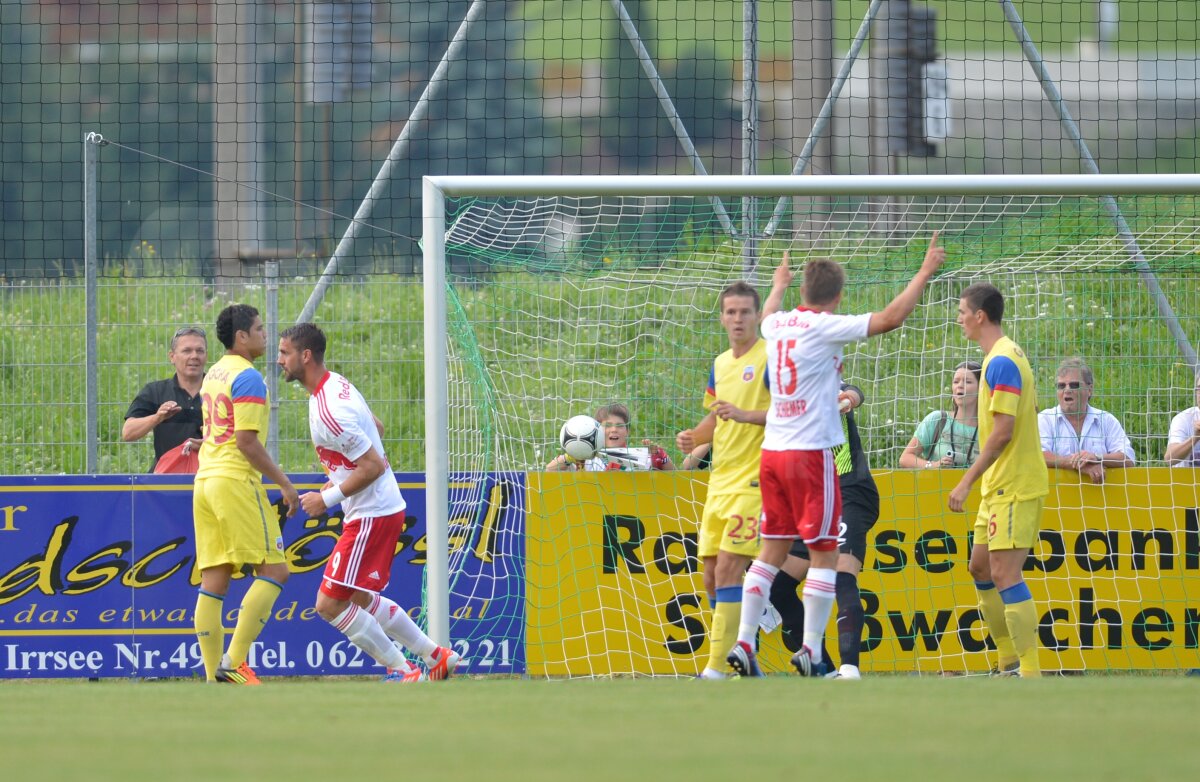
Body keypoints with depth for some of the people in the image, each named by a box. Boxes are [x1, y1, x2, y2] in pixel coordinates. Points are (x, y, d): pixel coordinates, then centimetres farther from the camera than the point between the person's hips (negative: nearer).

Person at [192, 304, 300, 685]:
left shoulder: (213, 375, 18)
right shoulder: (247, 377, -10)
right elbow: (246, 440, -16)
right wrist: (284, 483, -9)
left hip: (205, 481, 9)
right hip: (236, 482, -9)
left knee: (213, 581, 5)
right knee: (273, 571, -6)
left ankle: (213, 675, 2)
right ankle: (234, 661, -15)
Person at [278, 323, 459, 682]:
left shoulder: (328, 411, -24)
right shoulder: (336, 384, 8)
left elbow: (374, 466, -25)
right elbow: (376, 427, 23)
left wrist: (328, 498, -15)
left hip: (370, 517, -11)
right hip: (381, 509, 11)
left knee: (330, 604, -8)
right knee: (362, 600, 21)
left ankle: (402, 672, -1)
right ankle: (437, 657, 26)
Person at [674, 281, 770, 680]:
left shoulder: (771, 357, -7)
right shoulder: (720, 364, 17)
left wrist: (746, 415, -25)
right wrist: (694, 437, 8)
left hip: (754, 479, -8)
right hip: (720, 481, 8)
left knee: (728, 568, -15)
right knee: (712, 576, 7)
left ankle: (716, 669, -15)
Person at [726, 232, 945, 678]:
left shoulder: (778, 324, 9)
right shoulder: (826, 328, -11)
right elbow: (891, 317, -15)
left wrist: (779, 285, 56)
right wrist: (926, 272, -5)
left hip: (772, 452, 7)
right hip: (810, 453, -7)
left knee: (772, 551, 11)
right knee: (825, 553, 0)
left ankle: (744, 643, 4)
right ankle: (811, 650, -4)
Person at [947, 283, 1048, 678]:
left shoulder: (1002, 362, -16)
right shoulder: (1004, 356, 15)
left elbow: (1003, 431, -22)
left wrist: (967, 481, -20)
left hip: (1014, 488, -11)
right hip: (1001, 486, 11)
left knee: (1005, 574, -12)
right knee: (981, 568, 15)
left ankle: (1030, 673, -13)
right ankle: (1010, 664, 20)